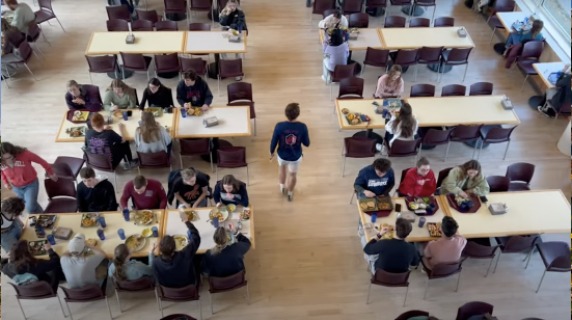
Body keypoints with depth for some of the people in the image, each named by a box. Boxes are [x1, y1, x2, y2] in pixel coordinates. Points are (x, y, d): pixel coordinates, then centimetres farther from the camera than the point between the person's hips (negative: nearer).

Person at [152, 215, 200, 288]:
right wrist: (187, 221, -18)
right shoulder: (184, 256, -40)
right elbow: (196, 238, -25)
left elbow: (159, 280, -15)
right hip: (188, 285, -1)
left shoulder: (156, 263, -35)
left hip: (167, 289, 1)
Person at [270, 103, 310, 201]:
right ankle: (290, 194, 48)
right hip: (296, 156, 0)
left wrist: (271, 152, 5)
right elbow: (307, 143, -13)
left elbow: (274, 142, -15)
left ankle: (282, 187, 56)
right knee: (292, 175, 25)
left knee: (281, 168, 34)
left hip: (282, 155, 1)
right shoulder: (302, 127, -26)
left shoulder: (279, 126, -27)